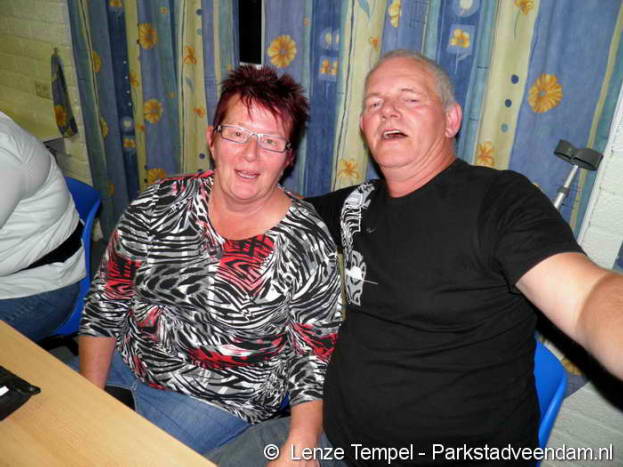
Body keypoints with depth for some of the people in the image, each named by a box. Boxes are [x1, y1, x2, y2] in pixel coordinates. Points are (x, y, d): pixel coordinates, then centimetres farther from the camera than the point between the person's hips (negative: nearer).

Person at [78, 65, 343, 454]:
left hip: (218, 399, -3)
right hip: (123, 363, 4)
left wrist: (298, 448, -25)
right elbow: (105, 304, 0)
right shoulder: (158, 206, -10)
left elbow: (313, 363, -12)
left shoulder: (308, 246, -20)